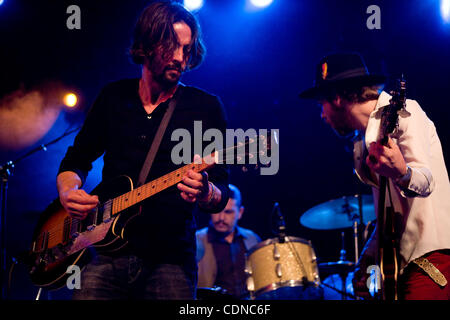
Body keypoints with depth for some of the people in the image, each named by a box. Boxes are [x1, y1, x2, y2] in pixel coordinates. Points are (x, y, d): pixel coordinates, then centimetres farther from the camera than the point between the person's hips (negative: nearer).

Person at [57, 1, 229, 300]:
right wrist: (69, 193, -3)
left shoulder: (206, 107, 1)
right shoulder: (114, 97, 11)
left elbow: (222, 197, -1)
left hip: (170, 261, -2)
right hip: (107, 256, 2)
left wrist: (205, 193, -24)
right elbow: (75, 161, 19)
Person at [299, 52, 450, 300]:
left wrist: (402, 173, -41)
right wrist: (365, 261, 14)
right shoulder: (363, 141, 20)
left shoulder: (402, 112, -7)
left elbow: (426, 182, -20)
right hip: (403, 259, 9)